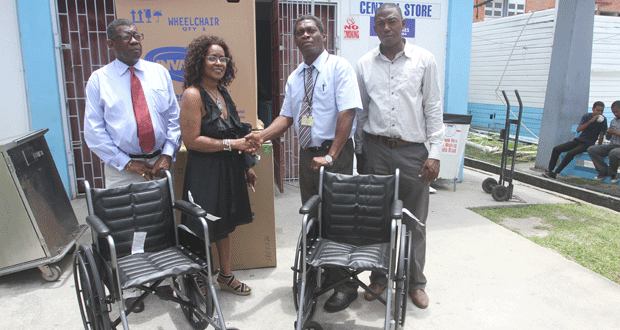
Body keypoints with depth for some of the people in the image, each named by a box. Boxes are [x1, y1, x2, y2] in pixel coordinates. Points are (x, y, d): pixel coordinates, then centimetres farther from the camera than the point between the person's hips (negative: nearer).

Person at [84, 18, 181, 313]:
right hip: (122, 169, -2)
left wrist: (167, 155, -5)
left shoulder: (159, 73, 6)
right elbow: (93, 131, -3)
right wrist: (128, 163, -10)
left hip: (159, 163, 2)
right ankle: (129, 288, 24)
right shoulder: (99, 80, 0)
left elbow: (174, 117, 7)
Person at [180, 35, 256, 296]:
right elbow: (192, 140, -19)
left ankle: (226, 276, 35)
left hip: (229, 169, 8)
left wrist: (245, 165, 17)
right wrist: (231, 144, -18)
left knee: (224, 224, 19)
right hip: (205, 172, -8)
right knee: (204, 230, 1)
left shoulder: (223, 93, 11)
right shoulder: (193, 94, -14)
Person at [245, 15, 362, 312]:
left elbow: (347, 112, -17)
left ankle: (346, 285, 16)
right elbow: (286, 116, 12)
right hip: (307, 153, 7)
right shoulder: (294, 78, 12)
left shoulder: (339, 67, -8)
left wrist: (330, 156, -23)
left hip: (335, 154, -6)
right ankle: (324, 274, 33)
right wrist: (262, 136, -8)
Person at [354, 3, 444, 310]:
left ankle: (416, 282, 25)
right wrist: (359, 152, 11)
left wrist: (435, 153, -5)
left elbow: (433, 109, 1)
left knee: (415, 222, 5)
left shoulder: (424, 60, 2)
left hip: (413, 150, -1)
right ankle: (379, 278, 26)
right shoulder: (364, 64, 7)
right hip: (376, 149, 2)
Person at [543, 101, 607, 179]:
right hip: (578, 140, 5)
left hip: (587, 144, -5)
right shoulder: (586, 116, 4)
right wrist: (590, 121, -22)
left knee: (570, 153, -31)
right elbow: (578, 130, -10)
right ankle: (550, 170, -5)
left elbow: (601, 135, -4)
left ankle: (555, 173, -25)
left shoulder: (603, 120, -5)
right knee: (556, 149, -11)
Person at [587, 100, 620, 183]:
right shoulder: (613, 121, 17)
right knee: (591, 149, -17)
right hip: (611, 145, 7)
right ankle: (604, 171, -6)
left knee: (613, 153, -41)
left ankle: (613, 174, -11)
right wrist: (608, 133, -1)